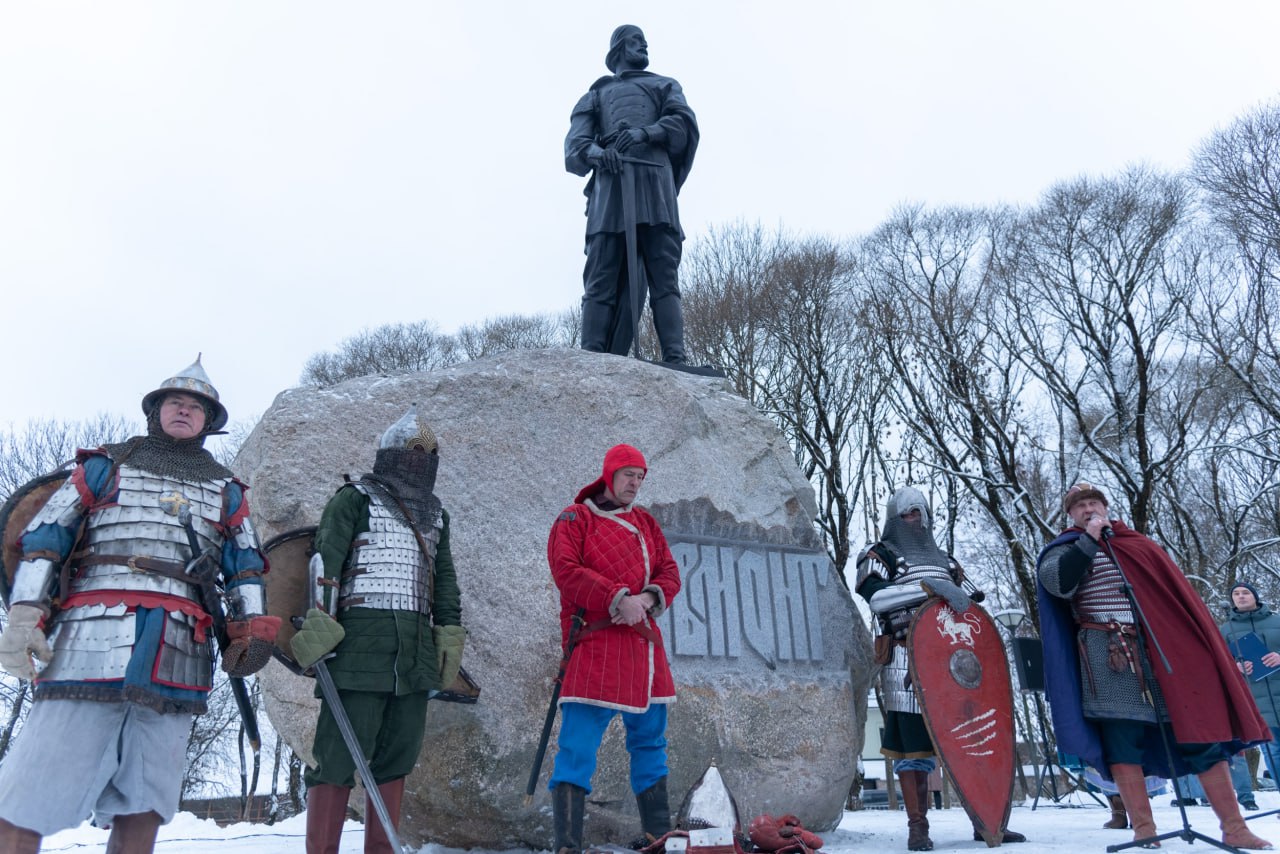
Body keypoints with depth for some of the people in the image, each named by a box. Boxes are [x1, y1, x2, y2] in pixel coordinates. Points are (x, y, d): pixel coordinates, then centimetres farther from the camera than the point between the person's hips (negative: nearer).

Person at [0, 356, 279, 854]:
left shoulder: (226, 491, 21)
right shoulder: (104, 466, 16)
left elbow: (246, 565, 19)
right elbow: (44, 538, 10)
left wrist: (252, 627, 4)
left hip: (176, 660, 2)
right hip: (90, 643, -2)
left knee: (143, 806, 3)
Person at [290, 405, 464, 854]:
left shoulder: (434, 513, 21)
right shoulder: (355, 498, 3)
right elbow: (325, 562, -5)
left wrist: (449, 629, 13)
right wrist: (318, 622, -14)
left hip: (416, 647, 6)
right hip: (362, 639, -6)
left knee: (397, 755, 9)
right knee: (340, 753, -6)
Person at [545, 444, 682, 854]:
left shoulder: (646, 523, 17)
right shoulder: (575, 519, 1)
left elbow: (670, 574, 12)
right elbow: (566, 571, -12)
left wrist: (648, 598, -9)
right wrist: (618, 599, -19)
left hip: (644, 644, 7)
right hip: (595, 646, -6)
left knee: (650, 742, 15)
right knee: (577, 747, -9)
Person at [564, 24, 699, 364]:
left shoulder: (664, 85, 30)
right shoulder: (596, 93, 30)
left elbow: (684, 122, 8)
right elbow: (575, 140, 11)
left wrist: (645, 132, -12)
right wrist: (594, 151, -14)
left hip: (654, 180, 0)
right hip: (610, 184, 0)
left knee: (664, 278, -12)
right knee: (602, 281, -13)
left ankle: (675, 361, -23)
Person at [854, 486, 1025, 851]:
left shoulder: (943, 558, 24)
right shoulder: (879, 555, 5)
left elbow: (961, 606, 31)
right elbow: (875, 595, -16)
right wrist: (927, 586, -25)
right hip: (908, 661, -5)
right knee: (913, 742, -5)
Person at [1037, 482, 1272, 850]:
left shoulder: (1139, 545, 19)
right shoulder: (1068, 549, 6)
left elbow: (1176, 593, 22)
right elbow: (1057, 583, -16)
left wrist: (1199, 647, 15)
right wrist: (1090, 538, -11)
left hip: (1165, 649, 4)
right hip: (1111, 656, -4)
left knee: (1202, 730, 3)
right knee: (1122, 740, -4)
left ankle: (1234, 828, 11)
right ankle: (1144, 830, 3)